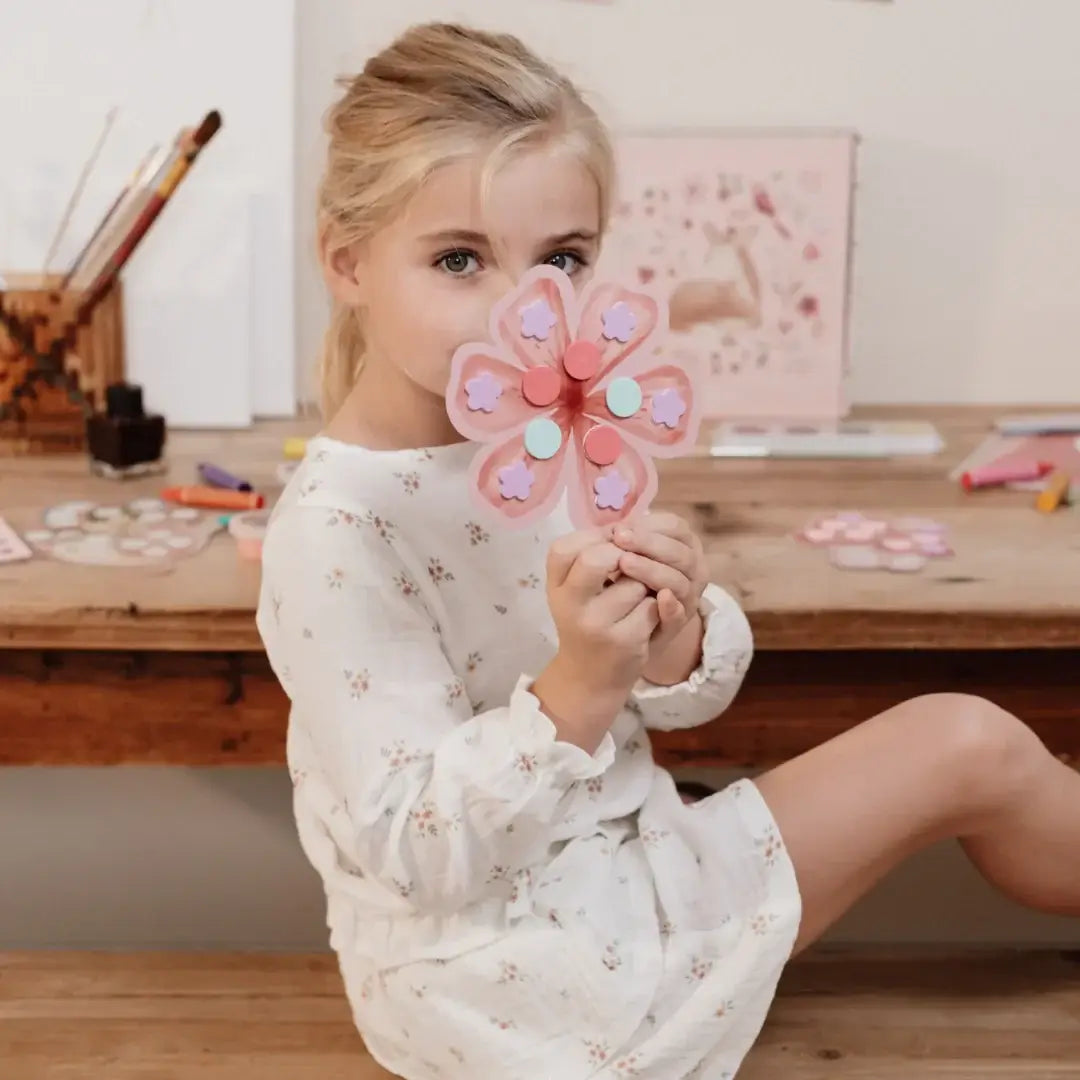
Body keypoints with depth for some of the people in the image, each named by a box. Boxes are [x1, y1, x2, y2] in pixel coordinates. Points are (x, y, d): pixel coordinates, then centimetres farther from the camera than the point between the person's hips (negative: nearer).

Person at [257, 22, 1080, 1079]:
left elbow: (690, 694, 1)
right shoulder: (333, 535, -25)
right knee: (972, 749, 0)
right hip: (496, 975, -6)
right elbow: (416, 852, -25)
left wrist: (675, 639, -22)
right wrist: (577, 689, -38)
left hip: (610, 858, 6)